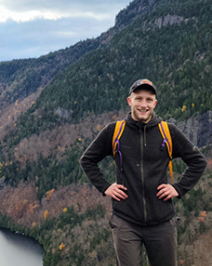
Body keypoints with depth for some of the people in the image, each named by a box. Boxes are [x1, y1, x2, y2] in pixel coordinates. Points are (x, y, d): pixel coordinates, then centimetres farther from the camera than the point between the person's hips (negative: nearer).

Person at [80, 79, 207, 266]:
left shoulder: (169, 132, 2)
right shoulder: (114, 131, 1)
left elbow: (198, 161, 11)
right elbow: (87, 160, 12)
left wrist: (179, 188, 2)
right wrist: (104, 187, 2)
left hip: (162, 222, 1)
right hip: (125, 222, -1)